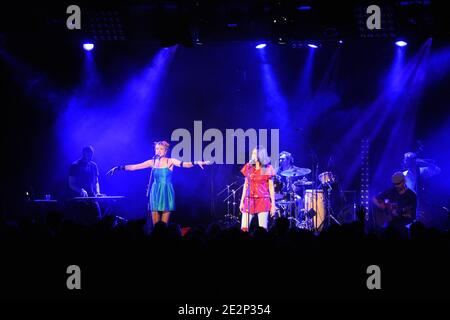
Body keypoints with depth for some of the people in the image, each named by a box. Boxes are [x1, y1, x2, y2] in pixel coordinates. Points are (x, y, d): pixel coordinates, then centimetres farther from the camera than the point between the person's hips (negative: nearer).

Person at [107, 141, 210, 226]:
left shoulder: (170, 161, -2)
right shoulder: (152, 162, 6)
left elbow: (183, 164, -18)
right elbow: (134, 167, 6)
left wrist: (196, 163, -36)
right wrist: (119, 168, 1)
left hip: (167, 192, -2)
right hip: (155, 192, 2)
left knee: (164, 225, -3)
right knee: (155, 225, 0)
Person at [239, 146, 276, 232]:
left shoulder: (268, 169, 0)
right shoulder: (249, 167, 8)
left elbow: (271, 187, 1)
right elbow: (245, 185, 13)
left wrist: (273, 204, -3)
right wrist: (242, 201, 10)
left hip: (263, 200, -3)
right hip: (249, 200, 3)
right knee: (244, 229, -4)